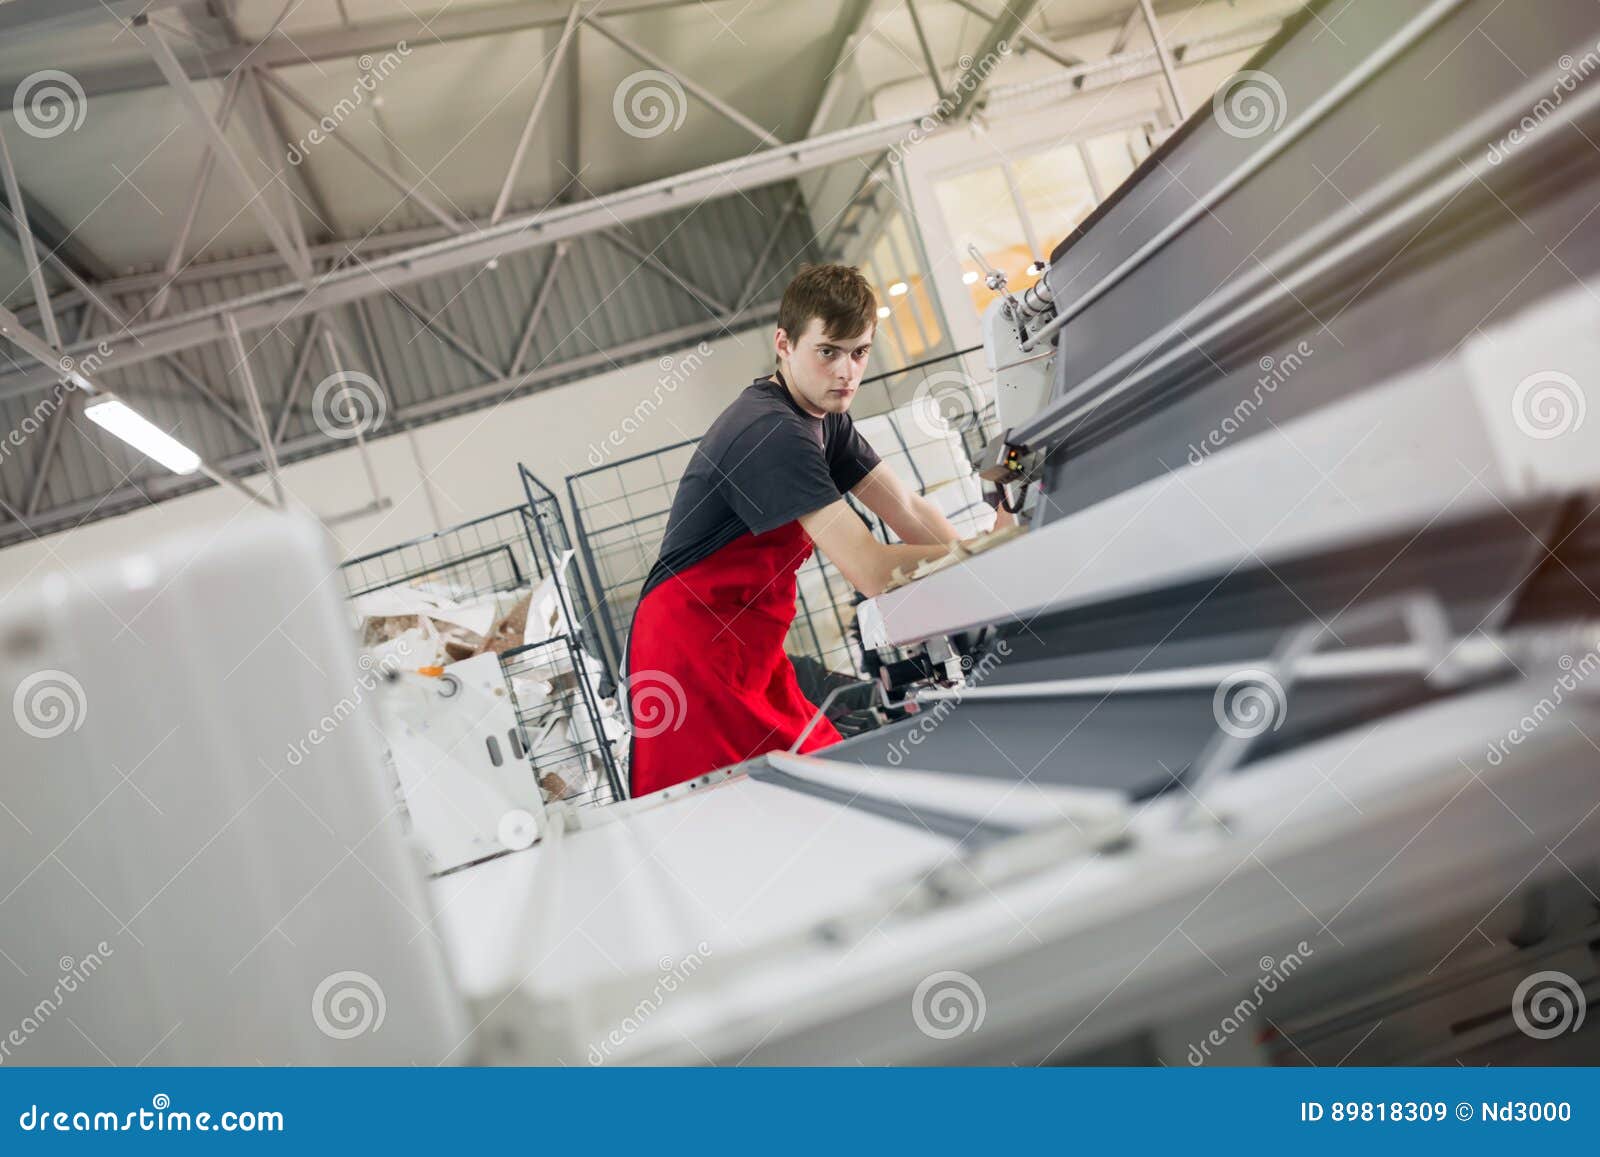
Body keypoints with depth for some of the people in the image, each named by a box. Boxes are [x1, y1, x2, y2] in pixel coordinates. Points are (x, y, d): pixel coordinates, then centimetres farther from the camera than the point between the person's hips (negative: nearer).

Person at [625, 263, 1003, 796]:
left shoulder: (824, 419, 11)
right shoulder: (771, 431, -22)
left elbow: (907, 511, 9)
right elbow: (872, 570, -27)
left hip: (752, 652, 10)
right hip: (692, 655, -10)